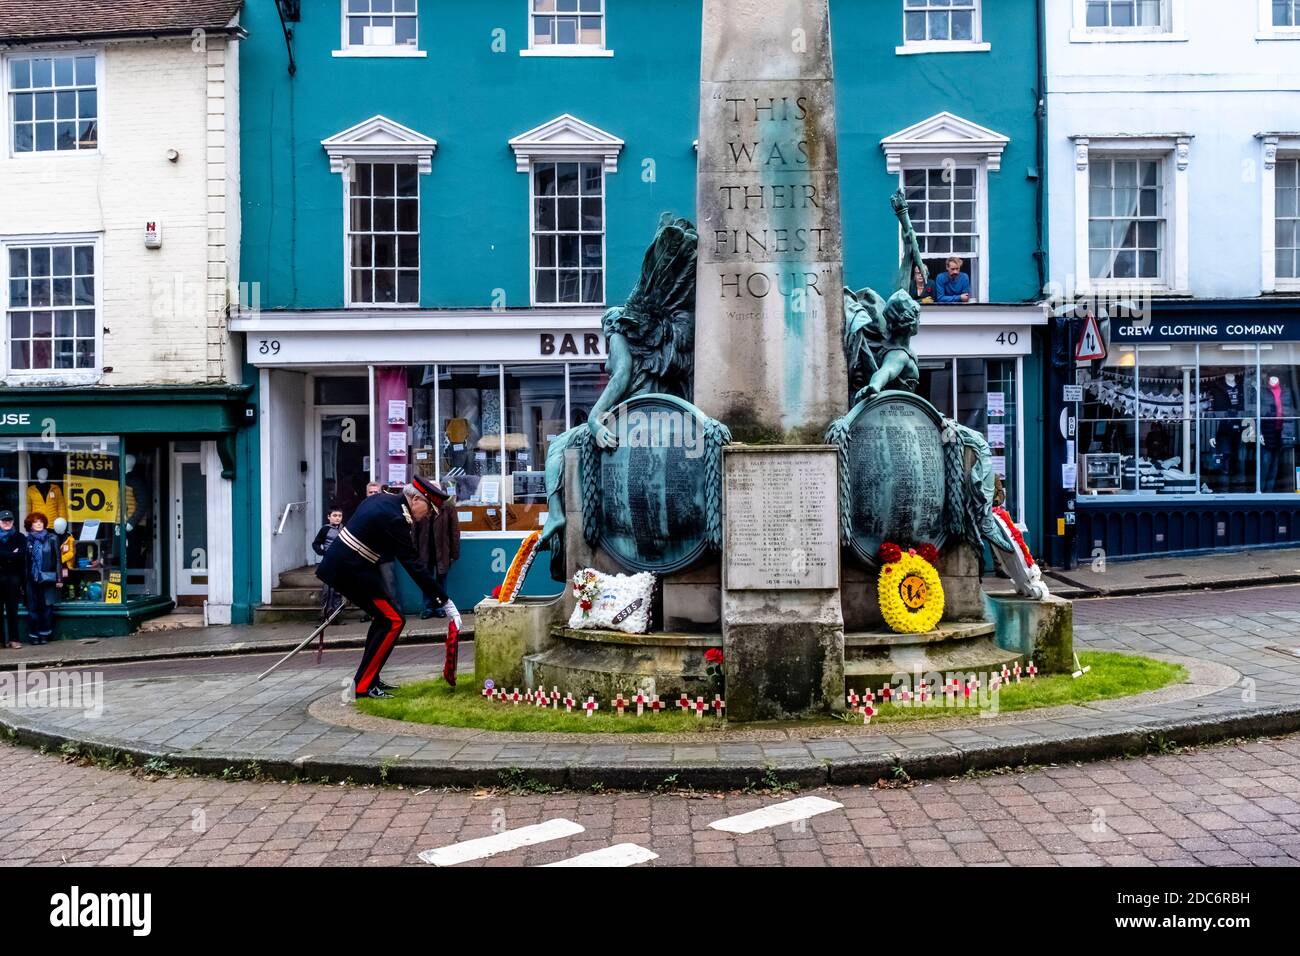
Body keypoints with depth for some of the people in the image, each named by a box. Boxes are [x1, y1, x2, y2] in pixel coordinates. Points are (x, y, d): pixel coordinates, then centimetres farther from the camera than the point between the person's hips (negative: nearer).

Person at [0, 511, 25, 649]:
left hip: (13, 577, -1)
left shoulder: (19, 537, 8)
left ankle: (14, 639, 2)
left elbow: (21, 554, -8)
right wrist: (12, 555, -9)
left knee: (12, 609, 0)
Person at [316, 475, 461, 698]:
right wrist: (445, 602, -19)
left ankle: (370, 678, 22)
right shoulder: (395, 519, -21)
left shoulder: (381, 499, 8)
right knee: (393, 621, -7)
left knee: (384, 616, 18)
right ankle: (363, 686, -5)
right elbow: (414, 565, -22)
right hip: (351, 571, -10)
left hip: (338, 563, 10)